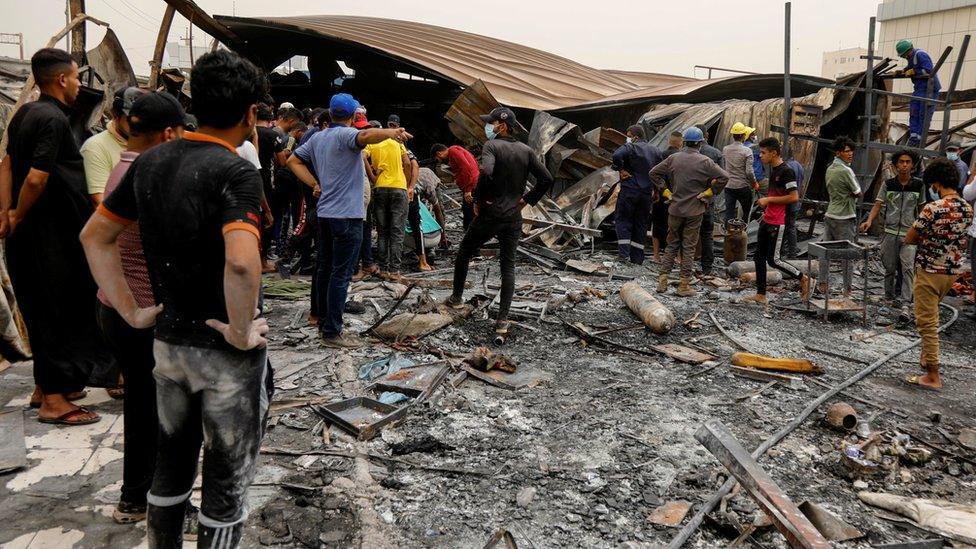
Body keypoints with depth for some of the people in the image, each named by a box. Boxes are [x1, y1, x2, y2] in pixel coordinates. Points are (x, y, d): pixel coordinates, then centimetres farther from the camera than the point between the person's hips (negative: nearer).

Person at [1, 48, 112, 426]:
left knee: (42, 308, 18)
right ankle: (54, 400, 5)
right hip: (52, 234, -9)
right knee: (59, 311, -2)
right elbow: (36, 179, -25)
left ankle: (47, 384, 30)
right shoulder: (54, 119, -18)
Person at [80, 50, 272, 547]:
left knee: (171, 466, 24)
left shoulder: (150, 161, 3)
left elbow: (94, 236, 11)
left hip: (168, 342, 7)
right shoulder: (235, 172, -20)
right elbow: (241, 262, -36)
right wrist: (242, 332, -21)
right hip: (227, 355, -6)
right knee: (226, 481, 12)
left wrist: (131, 312, 9)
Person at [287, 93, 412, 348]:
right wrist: (390, 132, -53)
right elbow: (364, 136, -34)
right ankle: (332, 332, -4)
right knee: (341, 274, -6)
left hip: (325, 212, 9)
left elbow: (293, 160, 17)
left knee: (325, 268, 15)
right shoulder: (346, 134, -11)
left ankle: (324, 322, 25)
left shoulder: (318, 138, 13)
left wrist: (315, 185, 9)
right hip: (347, 215, -9)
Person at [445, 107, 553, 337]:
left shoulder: (492, 146, -10)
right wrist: (527, 199, 9)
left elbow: (485, 172, -28)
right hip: (514, 217, 4)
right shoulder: (526, 150, 6)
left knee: (464, 253, 19)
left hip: (489, 214, -4)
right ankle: (502, 320, -1)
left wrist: (477, 199, -14)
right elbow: (546, 179, 3)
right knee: (508, 266, 6)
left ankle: (457, 298, 32)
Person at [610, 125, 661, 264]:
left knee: (623, 220, 2)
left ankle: (624, 253, -8)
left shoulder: (630, 147, -7)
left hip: (630, 190, -6)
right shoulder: (655, 150, 13)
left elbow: (617, 155, -27)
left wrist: (621, 170, -14)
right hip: (647, 192, 6)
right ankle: (637, 258, 12)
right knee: (641, 223, 11)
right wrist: (655, 188, 17)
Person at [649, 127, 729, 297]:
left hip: (675, 209, 3)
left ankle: (662, 280, 12)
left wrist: (666, 191, 5)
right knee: (689, 248, 4)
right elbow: (724, 177, -12)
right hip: (694, 211, -2)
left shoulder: (673, 158, 0)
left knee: (672, 245, 14)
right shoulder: (704, 161, -8)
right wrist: (708, 193, -4)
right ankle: (684, 286, 6)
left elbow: (654, 173, 2)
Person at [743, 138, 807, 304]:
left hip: (777, 223, -10)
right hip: (767, 221, 10)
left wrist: (769, 200, -16)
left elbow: (794, 197, -22)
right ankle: (760, 295, 15)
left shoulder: (786, 171, -17)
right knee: (759, 258, 9)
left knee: (772, 260, -4)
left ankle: (803, 278, 15)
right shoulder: (773, 169, 12)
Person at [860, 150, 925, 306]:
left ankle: (905, 301, -17)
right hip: (890, 232, 2)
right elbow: (878, 205, -2)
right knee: (889, 268, 10)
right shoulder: (888, 184, 2)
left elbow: (921, 209, 11)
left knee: (908, 267, -14)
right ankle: (889, 297, 25)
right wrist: (869, 220, -20)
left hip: (909, 233, -2)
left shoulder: (918, 185, 1)